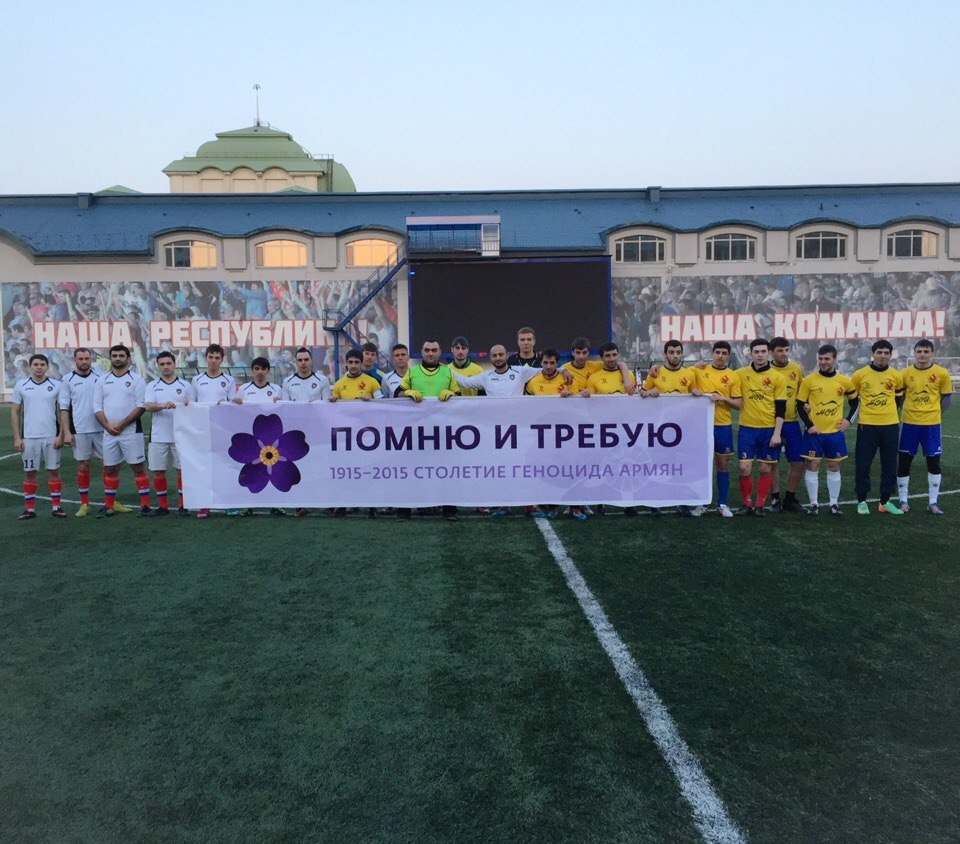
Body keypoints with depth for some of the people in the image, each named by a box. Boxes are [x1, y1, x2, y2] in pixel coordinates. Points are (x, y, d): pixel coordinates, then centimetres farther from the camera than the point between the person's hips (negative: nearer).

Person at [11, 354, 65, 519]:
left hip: (51, 437, -1)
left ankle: (56, 507, 11)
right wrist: (17, 437, 0)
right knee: (29, 473, 6)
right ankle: (29, 509, 14)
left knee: (53, 471, 4)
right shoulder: (21, 386, 4)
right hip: (28, 437, 1)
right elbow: (15, 412, 6)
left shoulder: (56, 385, 1)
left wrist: (61, 435, -6)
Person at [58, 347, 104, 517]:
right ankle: (84, 504, 15)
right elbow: (64, 408, 1)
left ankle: (112, 502, 12)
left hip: (101, 429, 1)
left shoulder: (100, 376, 4)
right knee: (82, 466, 5)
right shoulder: (68, 380, 1)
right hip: (79, 431, -1)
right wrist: (66, 432, -5)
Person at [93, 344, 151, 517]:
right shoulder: (102, 381, 12)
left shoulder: (136, 379, 0)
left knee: (137, 467, -2)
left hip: (131, 431, -4)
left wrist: (122, 424, -14)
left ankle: (145, 505, 2)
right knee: (110, 469, 9)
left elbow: (141, 406, -8)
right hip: (109, 432, 4)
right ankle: (109, 506, 18)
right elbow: (97, 407, 8)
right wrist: (107, 426, -7)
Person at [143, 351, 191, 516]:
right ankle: (162, 505, 15)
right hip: (158, 436, 1)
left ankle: (182, 504, 13)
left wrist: (188, 406, -15)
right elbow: (147, 406, -7)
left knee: (182, 469, 2)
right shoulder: (152, 386, 8)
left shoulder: (185, 385, 8)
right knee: (158, 470, 4)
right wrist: (163, 405, -27)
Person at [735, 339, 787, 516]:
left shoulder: (777, 377, -2)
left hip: (769, 430, 0)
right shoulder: (740, 374, 1)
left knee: (765, 469, 6)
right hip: (747, 428, 1)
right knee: (744, 468, -4)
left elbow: (780, 409, -3)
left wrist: (777, 433, -9)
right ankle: (746, 504, 11)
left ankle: (759, 505, 17)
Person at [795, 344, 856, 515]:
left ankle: (834, 503, 17)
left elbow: (854, 401, 16)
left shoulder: (844, 381, 2)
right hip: (814, 432, -2)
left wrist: (848, 419, 4)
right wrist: (808, 425, -10)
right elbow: (800, 405, -1)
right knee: (812, 466, 0)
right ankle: (813, 503, 9)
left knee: (834, 466, 8)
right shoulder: (809, 380, -4)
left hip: (835, 432, 2)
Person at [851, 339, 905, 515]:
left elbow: (898, 398, 18)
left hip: (890, 426, 2)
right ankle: (861, 501, 12)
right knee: (862, 465, 0)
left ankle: (885, 501, 18)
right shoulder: (860, 375, -3)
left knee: (889, 465, 7)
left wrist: (887, 412, 15)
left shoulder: (896, 376, 3)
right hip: (866, 426, -2)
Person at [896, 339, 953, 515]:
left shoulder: (941, 373, -3)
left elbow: (946, 397, 5)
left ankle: (932, 502, 17)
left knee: (934, 463, 5)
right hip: (909, 423, 1)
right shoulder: (906, 373, 0)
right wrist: (910, 411, -3)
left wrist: (935, 413, -4)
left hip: (931, 424, -1)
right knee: (904, 462, 4)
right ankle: (903, 500, 16)